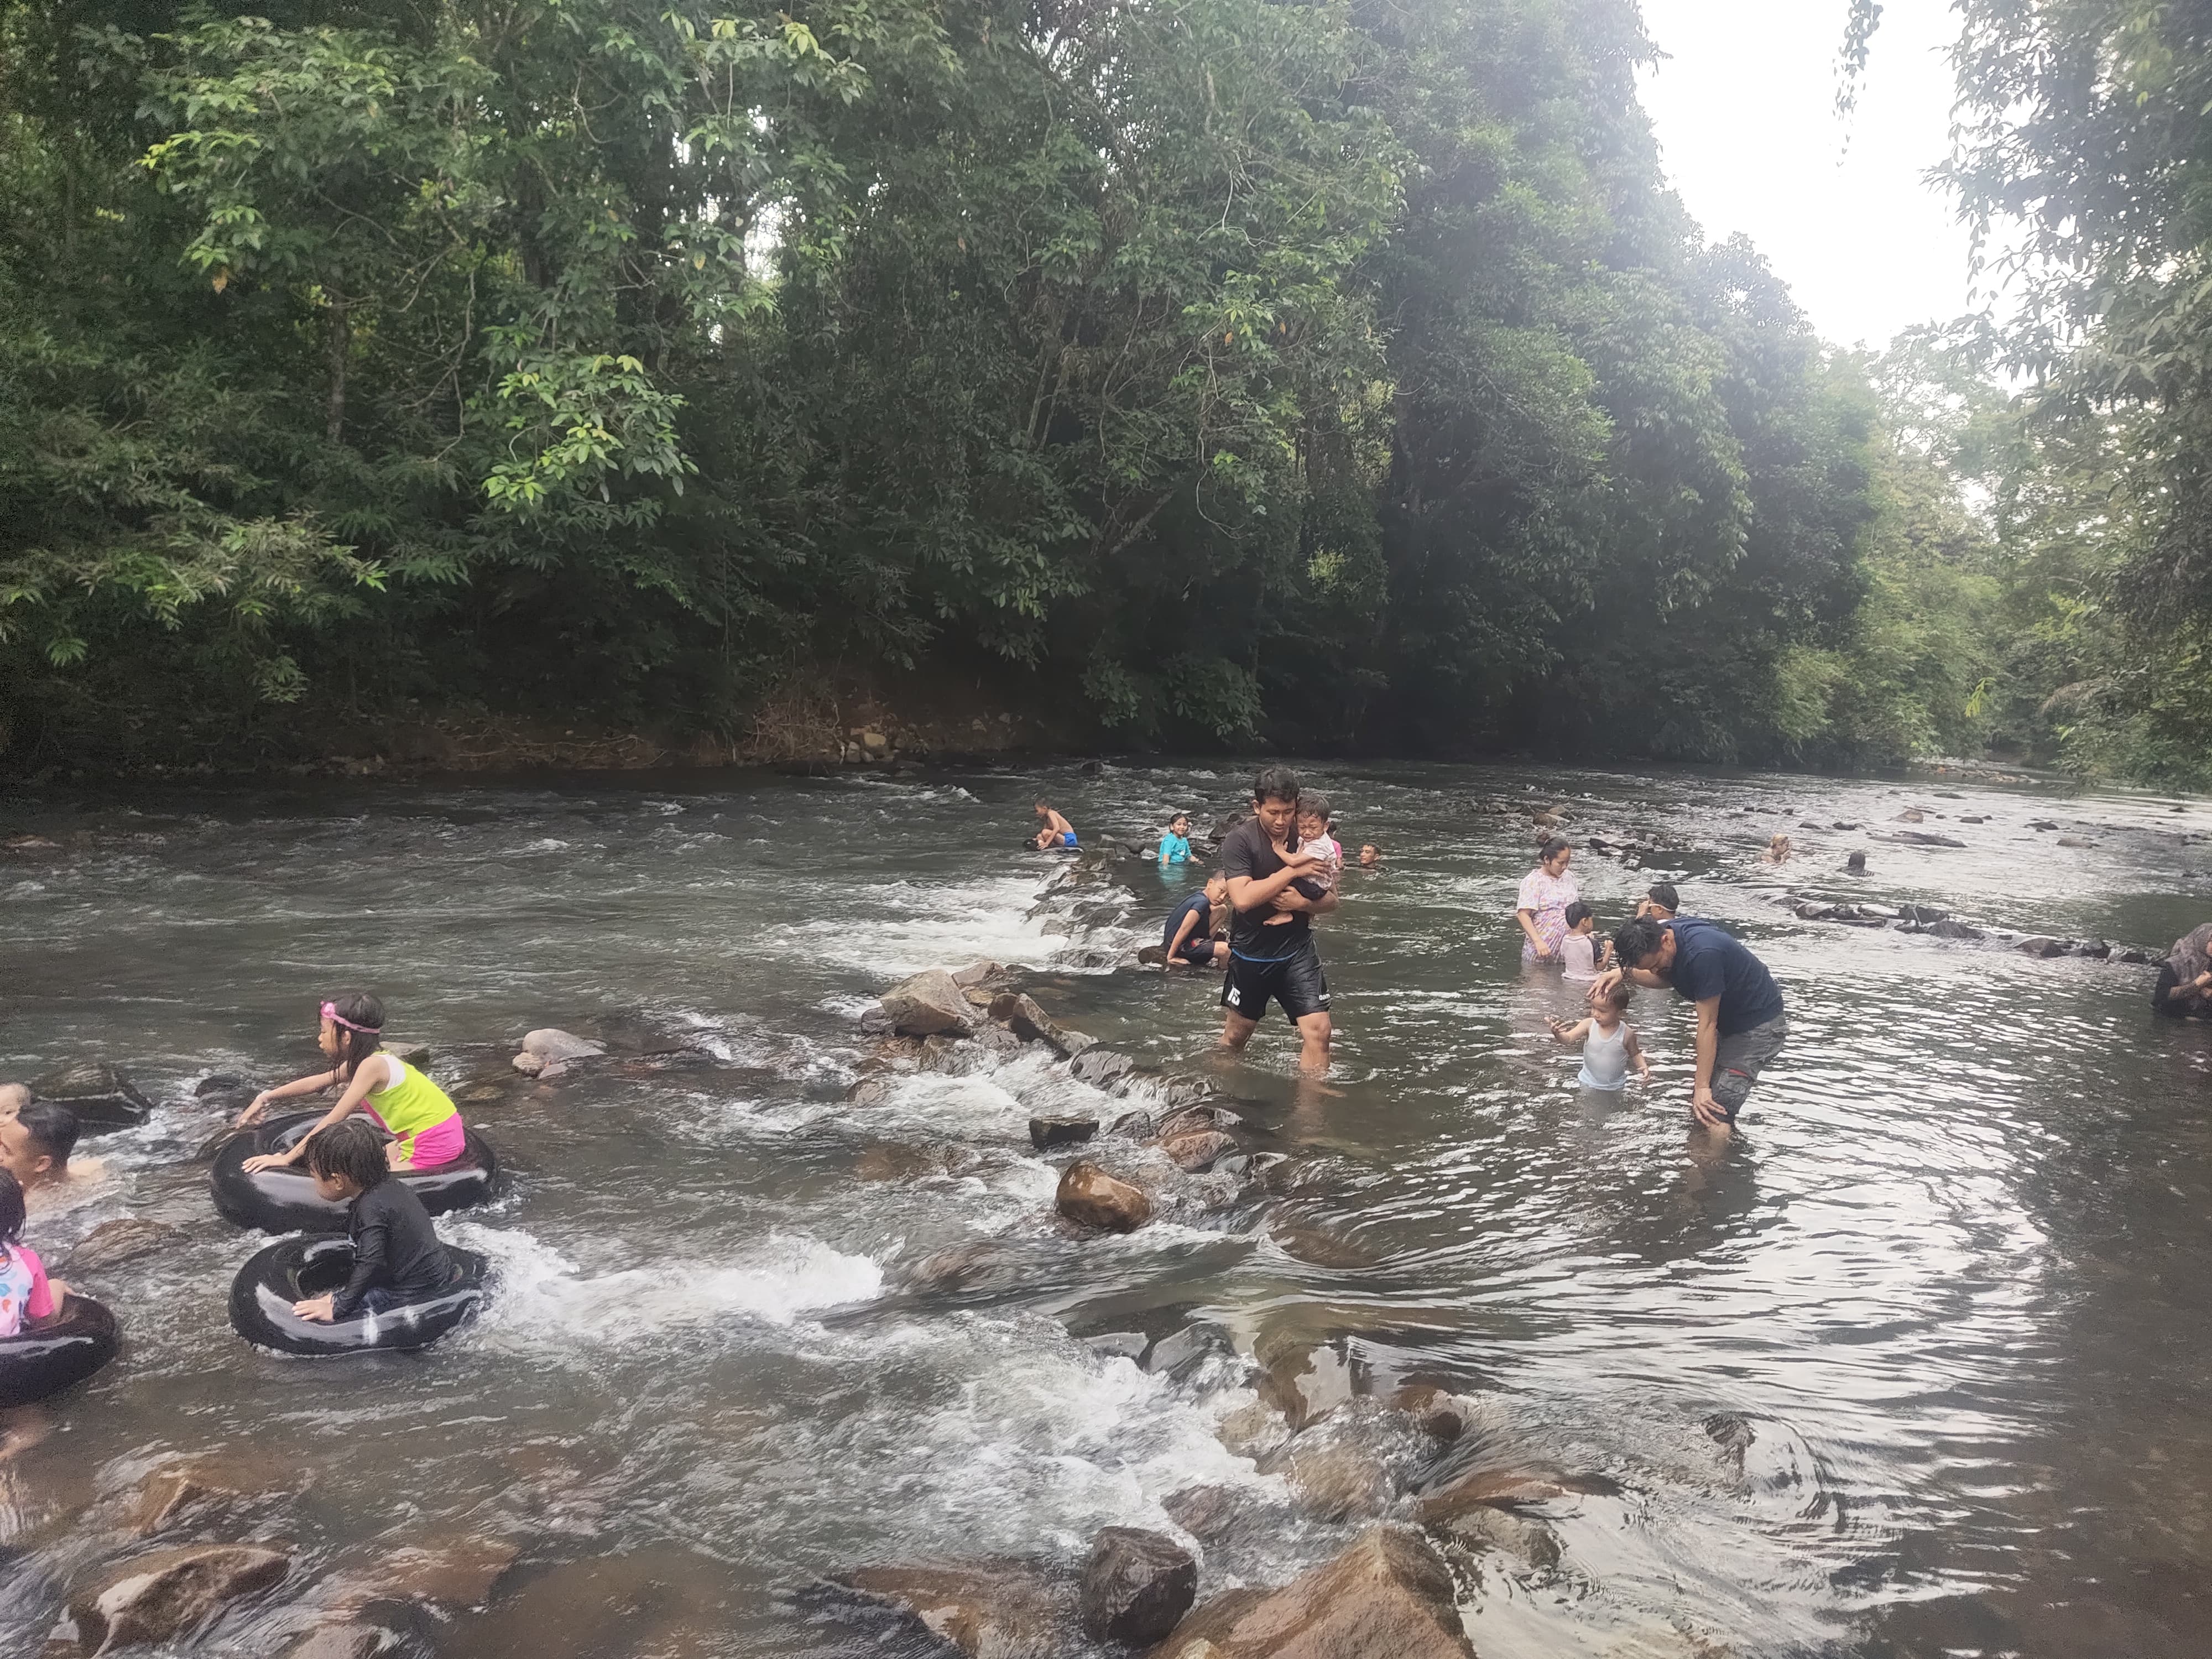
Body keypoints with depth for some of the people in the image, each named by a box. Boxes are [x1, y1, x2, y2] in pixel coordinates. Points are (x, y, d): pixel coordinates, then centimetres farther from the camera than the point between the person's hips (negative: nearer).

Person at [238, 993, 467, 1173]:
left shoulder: (372, 1066, -20)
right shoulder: (367, 1061, 9)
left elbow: (334, 1120, -20)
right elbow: (316, 1083, 23)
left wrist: (287, 1159, -17)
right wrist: (265, 1098, 28)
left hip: (435, 1146, -10)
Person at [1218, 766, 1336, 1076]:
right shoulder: (1239, 840, -15)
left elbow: (1331, 900, 2)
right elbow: (1243, 899, -28)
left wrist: (1304, 903, -20)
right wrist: (1293, 870, -25)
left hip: (1297, 950, 2)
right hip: (1251, 954, -2)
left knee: (1318, 1030, -11)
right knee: (1236, 1034, 16)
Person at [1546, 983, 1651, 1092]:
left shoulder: (1626, 1033, -18)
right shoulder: (1589, 1025, -17)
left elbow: (1635, 1054, -2)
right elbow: (1568, 1038, -26)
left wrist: (1644, 1066, -21)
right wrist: (1557, 1034, -48)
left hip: (1615, 1088, -1)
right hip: (1589, 1085, 1)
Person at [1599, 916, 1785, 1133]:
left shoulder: (1703, 954, -34)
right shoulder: (1664, 933, -8)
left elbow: (1707, 1024, -27)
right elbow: (1666, 978, 15)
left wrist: (1702, 1086, -22)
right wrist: (1624, 972, -4)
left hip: (1759, 1023, -9)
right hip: (1730, 1021, 9)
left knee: (1714, 1114, -17)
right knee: (1698, 1106, 10)